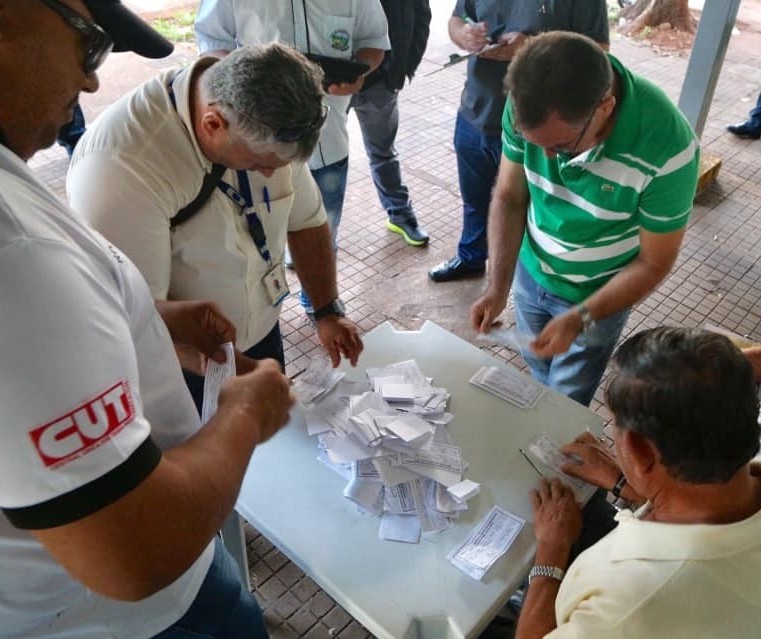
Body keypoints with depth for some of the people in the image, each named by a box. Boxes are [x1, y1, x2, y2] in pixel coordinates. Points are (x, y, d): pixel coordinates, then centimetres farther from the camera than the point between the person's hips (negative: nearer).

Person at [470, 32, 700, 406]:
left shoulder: (666, 149, -35)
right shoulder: (529, 107, -25)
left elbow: (653, 264, -21)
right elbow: (508, 198, -12)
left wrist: (580, 319, -28)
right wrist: (497, 287, -20)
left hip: (597, 294, -3)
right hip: (530, 270, 4)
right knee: (537, 371, 28)